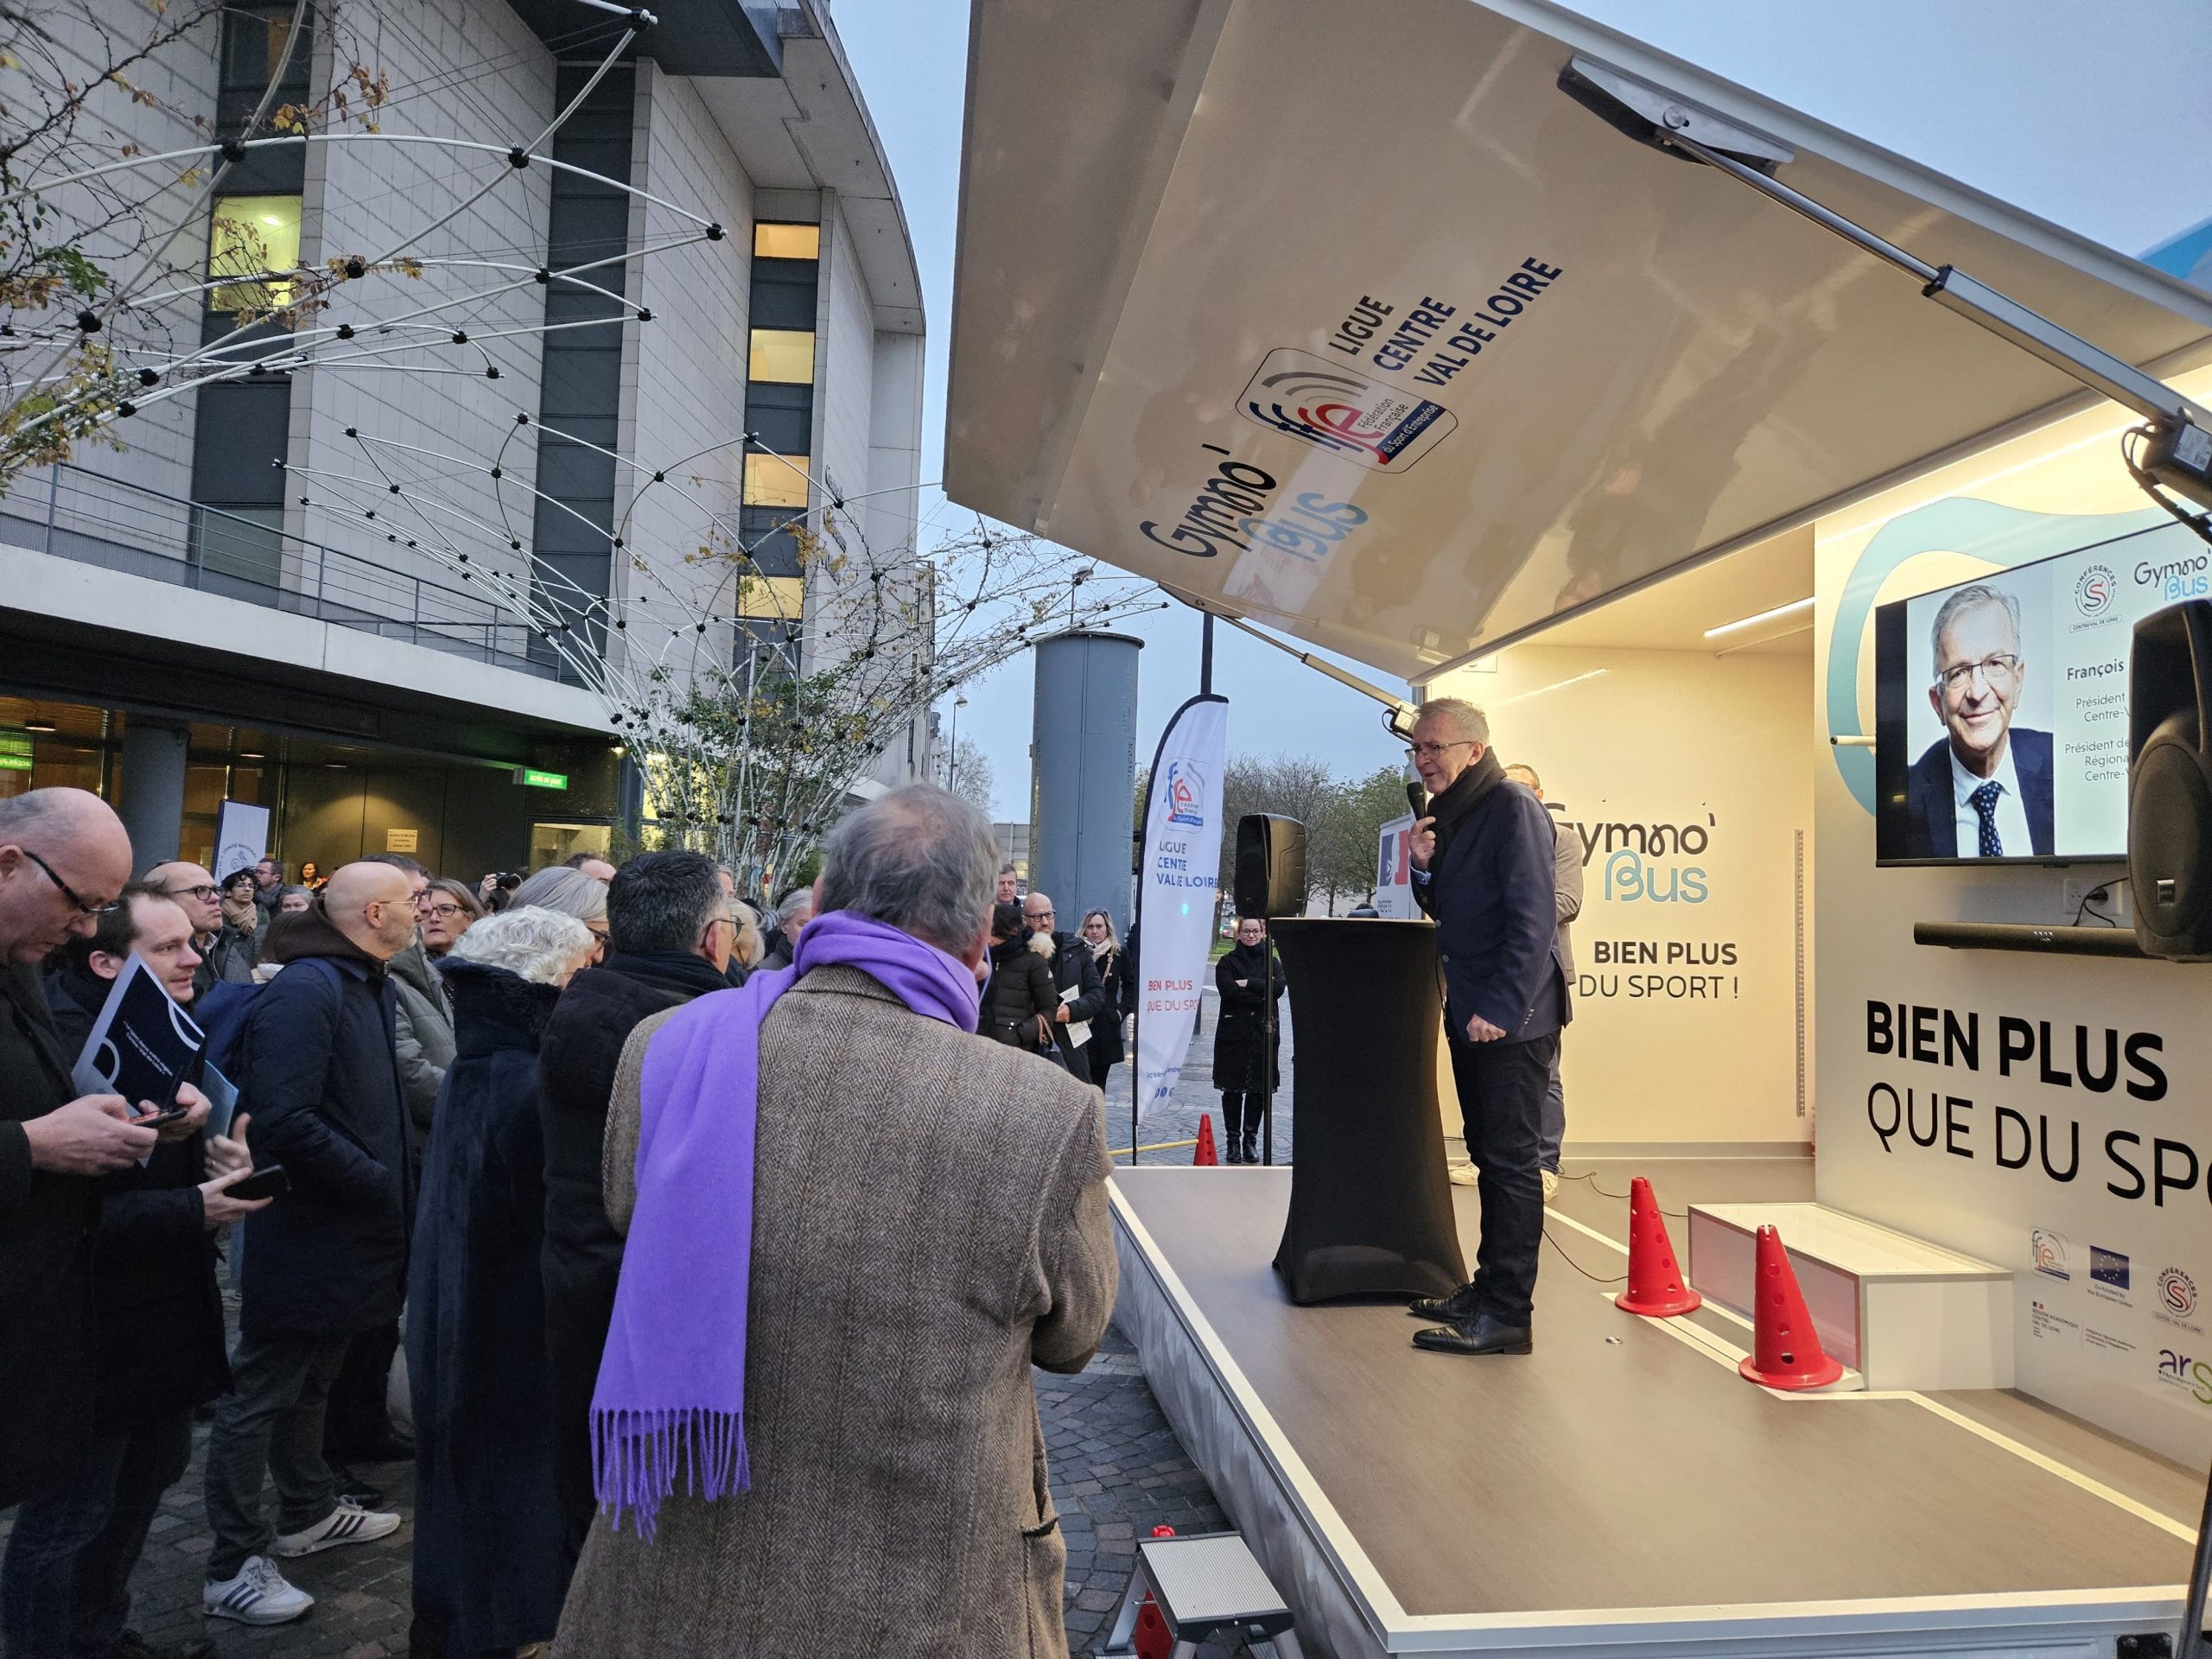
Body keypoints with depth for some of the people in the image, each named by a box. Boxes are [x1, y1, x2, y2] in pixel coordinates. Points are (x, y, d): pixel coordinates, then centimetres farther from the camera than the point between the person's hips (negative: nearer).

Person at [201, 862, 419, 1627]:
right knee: (260, 1393, 5)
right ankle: (233, 1564, 18)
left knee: (311, 1380, 24)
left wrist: (401, 1173, 4)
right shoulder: (305, 990, -22)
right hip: (304, 1235, -10)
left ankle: (307, 1512, 40)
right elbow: (284, 1120, -30)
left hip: (347, 1234, 10)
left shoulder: (367, 987, 10)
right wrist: (381, 1184, -22)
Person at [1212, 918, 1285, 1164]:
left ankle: (1251, 1139, 17)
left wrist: (1248, 983, -14)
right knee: (1232, 1088, 2)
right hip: (1233, 1032, -2)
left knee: (1260, 1088, 5)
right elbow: (1228, 990, -14)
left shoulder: (1272, 962, 9)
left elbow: (1278, 987, -10)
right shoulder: (1227, 962, 3)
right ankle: (1233, 1140, 11)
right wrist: (1261, 995, -12)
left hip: (1264, 1032, 2)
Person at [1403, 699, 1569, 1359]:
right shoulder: (1451, 814, 14)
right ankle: (1490, 1286, 26)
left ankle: (1507, 1315, 2)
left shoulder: (1513, 811, -13)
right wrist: (1424, 868, 1)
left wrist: (1503, 1009, -24)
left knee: (1510, 1161, -4)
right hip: (1469, 1012, 9)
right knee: (1489, 1156, 15)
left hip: (1510, 1019, -9)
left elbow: (1534, 921, -20)